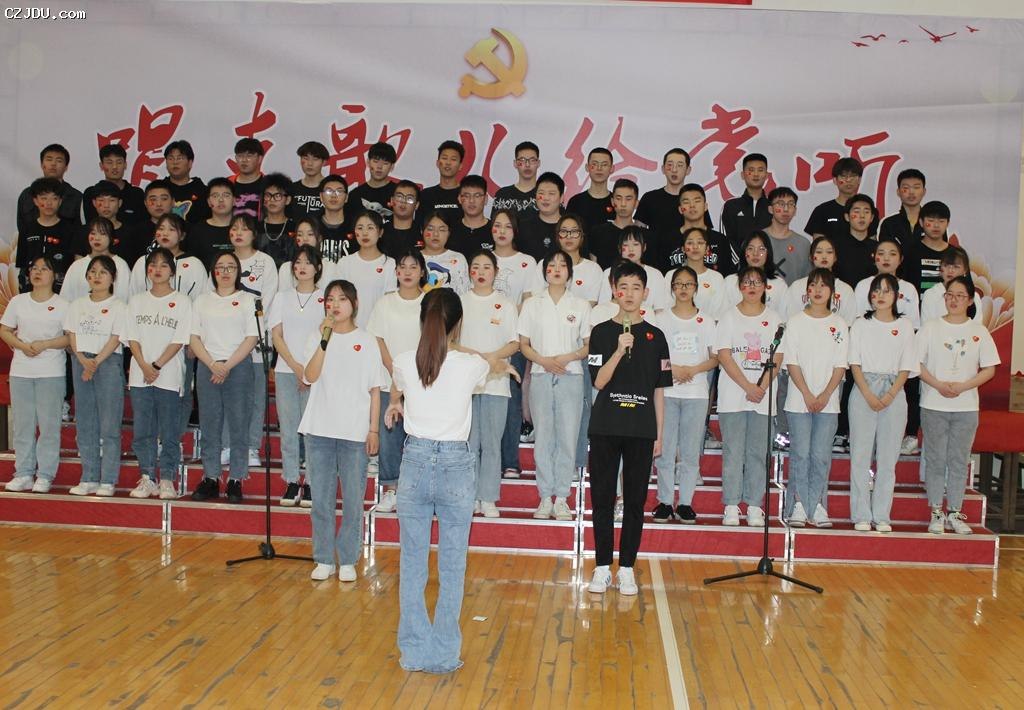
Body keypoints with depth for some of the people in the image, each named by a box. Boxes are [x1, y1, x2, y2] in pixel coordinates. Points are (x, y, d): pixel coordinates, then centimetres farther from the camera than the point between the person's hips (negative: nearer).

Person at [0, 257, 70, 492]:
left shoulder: (63, 305, -1)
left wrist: (44, 344, -17)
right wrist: (22, 345, -8)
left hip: (51, 373, -3)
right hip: (20, 371, 4)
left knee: (49, 424, -3)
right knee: (22, 424, 7)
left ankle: (45, 475, 4)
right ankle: (23, 474, 14)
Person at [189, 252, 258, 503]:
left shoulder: (247, 300, 5)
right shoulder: (203, 301, 13)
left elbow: (251, 338, -3)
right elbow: (194, 338, 6)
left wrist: (227, 366, -11)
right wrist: (213, 365, -9)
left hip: (239, 367, -2)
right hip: (207, 367, 3)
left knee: (238, 424, -2)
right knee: (209, 424, 4)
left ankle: (236, 480, 4)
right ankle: (210, 478, 11)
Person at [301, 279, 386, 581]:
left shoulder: (366, 341, 3)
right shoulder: (315, 335, 4)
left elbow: (375, 390, 4)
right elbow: (311, 377, -10)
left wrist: (374, 429, -2)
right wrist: (325, 340, -20)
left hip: (355, 431, -1)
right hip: (319, 430, 1)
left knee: (353, 499, 3)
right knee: (321, 497, 7)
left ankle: (347, 561, 15)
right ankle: (324, 559, 18)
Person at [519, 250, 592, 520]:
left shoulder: (581, 305, 7)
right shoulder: (532, 304, 9)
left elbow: (589, 345, 6)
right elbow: (524, 344, 7)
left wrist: (567, 357, -11)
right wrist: (544, 361, -11)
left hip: (570, 377, 0)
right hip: (540, 376, 1)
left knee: (567, 437, -1)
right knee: (543, 438, 2)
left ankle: (562, 498, 7)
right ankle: (545, 498, 10)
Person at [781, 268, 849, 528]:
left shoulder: (839, 325, 8)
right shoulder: (796, 321, 3)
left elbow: (840, 366, 4)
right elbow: (792, 363, -2)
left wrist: (825, 395, -9)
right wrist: (807, 395, -10)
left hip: (828, 402, 1)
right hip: (799, 400, -1)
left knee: (821, 455, 0)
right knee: (800, 453, -2)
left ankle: (817, 506, 8)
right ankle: (798, 505, 4)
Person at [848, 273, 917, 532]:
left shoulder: (905, 326, 8)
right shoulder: (861, 325, 7)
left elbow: (906, 367, 4)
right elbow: (855, 364, 1)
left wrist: (889, 396, -9)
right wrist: (869, 395, -11)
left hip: (894, 394, 1)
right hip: (863, 392, -1)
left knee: (888, 457, 2)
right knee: (860, 455, -2)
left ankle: (882, 516, 8)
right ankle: (861, 516, 4)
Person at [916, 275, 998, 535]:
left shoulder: (979, 332, 5)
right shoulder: (931, 328, 2)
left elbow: (989, 369, 3)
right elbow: (916, 363, -1)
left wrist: (962, 386, -12)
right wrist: (938, 385, -15)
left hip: (966, 407, 1)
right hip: (934, 406, -1)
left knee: (959, 460, 5)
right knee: (935, 460, 2)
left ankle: (954, 513, 13)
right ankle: (936, 513, 9)